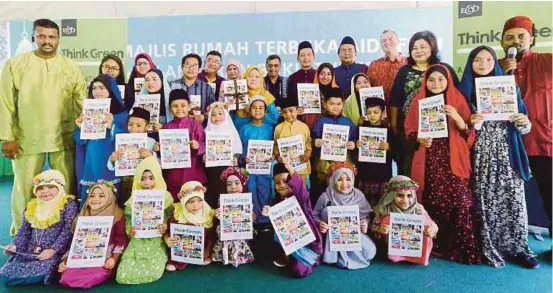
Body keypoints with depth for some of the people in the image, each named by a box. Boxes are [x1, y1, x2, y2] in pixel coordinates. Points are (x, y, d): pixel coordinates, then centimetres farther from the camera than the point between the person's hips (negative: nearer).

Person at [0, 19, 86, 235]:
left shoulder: (71, 67, 8)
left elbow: (82, 103, 7)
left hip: (64, 139, 1)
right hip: (26, 139, -1)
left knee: (66, 189, 7)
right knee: (25, 190, 6)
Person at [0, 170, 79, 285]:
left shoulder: (69, 205, -6)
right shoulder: (32, 206, 12)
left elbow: (68, 231, -13)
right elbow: (24, 231, 18)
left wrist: (52, 250, -20)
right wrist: (14, 245, 1)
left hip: (55, 252, -6)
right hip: (29, 251, 6)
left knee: (41, 272, -31)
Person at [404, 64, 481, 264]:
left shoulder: (457, 100, 6)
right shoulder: (419, 101, 8)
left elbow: (469, 133, 2)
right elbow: (409, 131, 9)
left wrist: (456, 117, -16)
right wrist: (419, 139, -11)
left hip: (452, 160, -1)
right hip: (428, 162, 1)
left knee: (459, 202, -11)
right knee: (431, 203, 0)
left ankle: (464, 248, 2)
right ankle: (435, 245, 15)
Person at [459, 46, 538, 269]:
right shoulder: (465, 90, 5)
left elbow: (522, 126, 10)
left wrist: (524, 123, -12)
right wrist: (470, 123, -17)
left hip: (507, 153, 2)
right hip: (481, 156, -1)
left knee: (514, 199, -1)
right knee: (486, 202, -1)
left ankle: (519, 247, 12)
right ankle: (491, 249, 9)